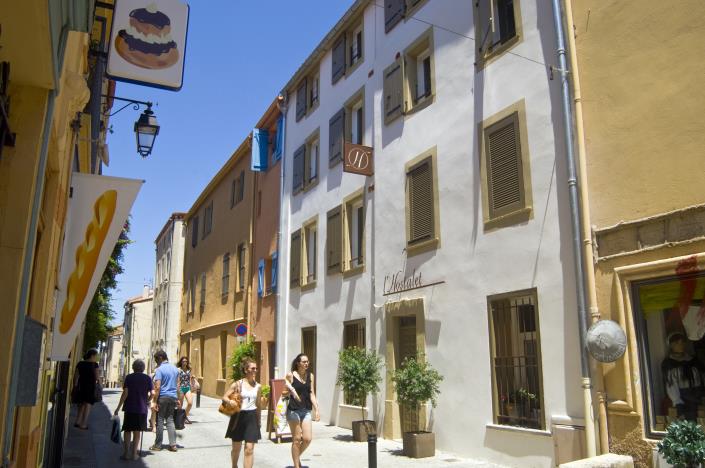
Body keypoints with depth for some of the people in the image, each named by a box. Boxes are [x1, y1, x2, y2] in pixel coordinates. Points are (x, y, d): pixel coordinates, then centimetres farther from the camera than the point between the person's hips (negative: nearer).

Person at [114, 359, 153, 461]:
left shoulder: (129, 377, -2)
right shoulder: (147, 378, 2)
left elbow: (125, 393, -9)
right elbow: (152, 393, -3)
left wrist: (118, 407, -4)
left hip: (130, 408, -1)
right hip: (142, 409, 1)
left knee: (127, 430, 9)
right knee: (137, 431, 10)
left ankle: (126, 453, 6)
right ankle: (134, 453, 11)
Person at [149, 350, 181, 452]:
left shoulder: (160, 369, -10)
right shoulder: (175, 368, 11)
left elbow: (157, 387, -15)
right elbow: (177, 385, 15)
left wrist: (154, 402, -13)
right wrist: (177, 399, 19)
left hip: (162, 397, -6)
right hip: (173, 397, 6)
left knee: (160, 421, 3)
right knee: (170, 420, 9)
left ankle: (157, 445, 11)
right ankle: (173, 445, 6)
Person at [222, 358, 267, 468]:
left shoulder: (258, 386, 4)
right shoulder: (237, 384, -5)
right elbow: (224, 397, -4)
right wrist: (230, 402, -23)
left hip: (252, 417, 1)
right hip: (239, 416, -1)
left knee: (249, 449, -6)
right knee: (236, 447, 15)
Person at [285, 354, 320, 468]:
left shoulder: (310, 375, 5)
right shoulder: (290, 375, -6)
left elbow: (311, 393, 7)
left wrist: (316, 409, 2)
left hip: (306, 410, 4)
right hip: (293, 410, -4)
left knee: (307, 438, -1)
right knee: (296, 439, 2)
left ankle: (297, 456, 27)